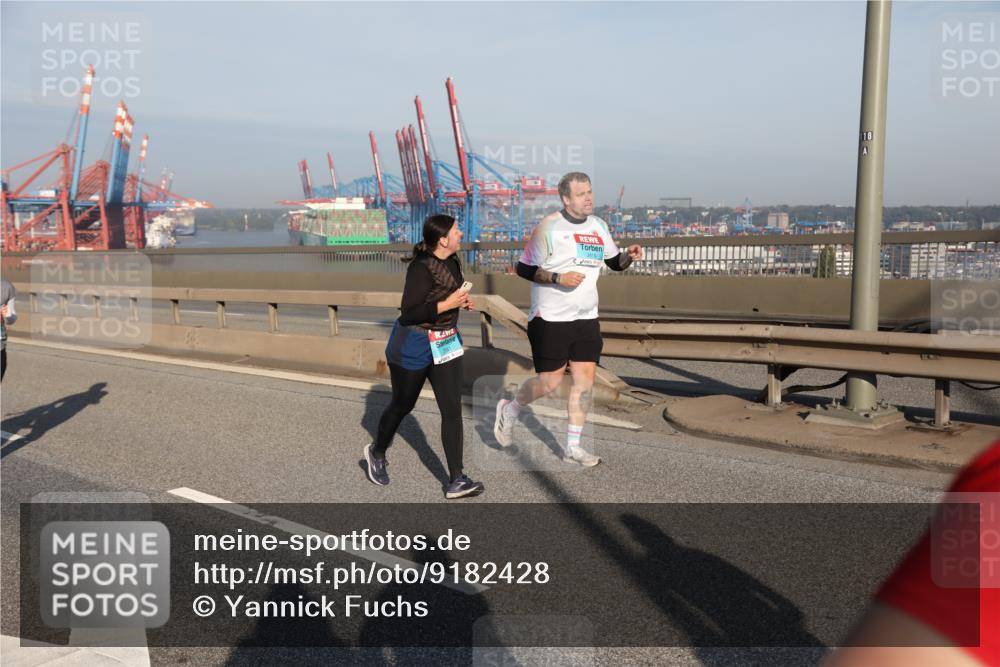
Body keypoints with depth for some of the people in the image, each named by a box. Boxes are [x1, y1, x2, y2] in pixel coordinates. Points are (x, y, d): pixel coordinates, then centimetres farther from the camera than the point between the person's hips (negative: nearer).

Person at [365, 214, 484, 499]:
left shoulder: (451, 262, 3)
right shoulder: (422, 268, -23)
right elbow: (408, 314, -25)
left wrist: (462, 302, 2)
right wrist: (446, 305, -26)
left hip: (446, 344, 7)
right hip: (414, 346, -7)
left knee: (452, 409, -2)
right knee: (402, 406, 13)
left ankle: (456, 481, 1)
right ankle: (377, 452, 42)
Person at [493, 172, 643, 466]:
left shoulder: (598, 226, 8)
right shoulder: (549, 227, -11)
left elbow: (615, 263, 17)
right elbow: (524, 268, -10)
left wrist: (629, 256, -5)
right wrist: (558, 278, -21)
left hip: (586, 318, 6)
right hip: (551, 319, -6)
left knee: (584, 381, 4)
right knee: (550, 382, -2)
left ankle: (572, 446, 16)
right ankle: (509, 409, 27)